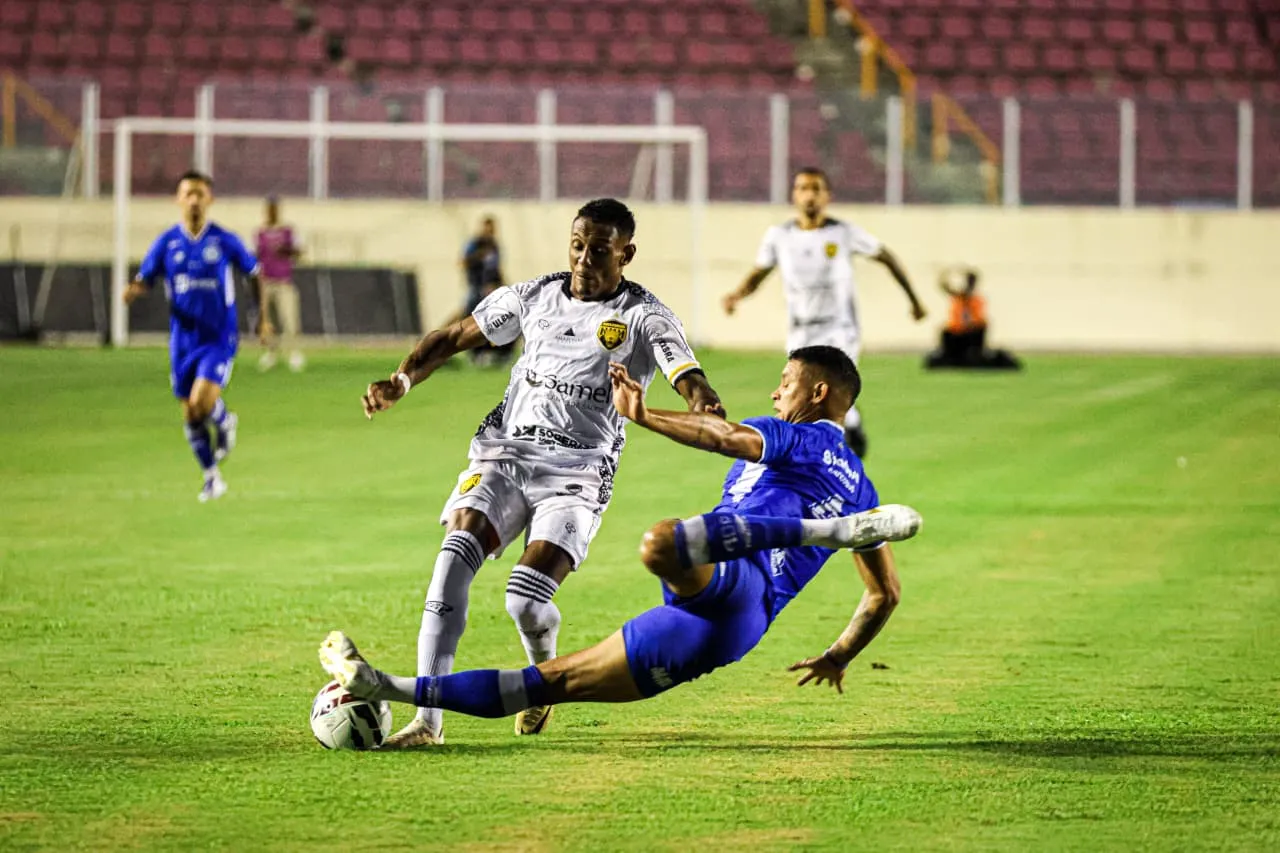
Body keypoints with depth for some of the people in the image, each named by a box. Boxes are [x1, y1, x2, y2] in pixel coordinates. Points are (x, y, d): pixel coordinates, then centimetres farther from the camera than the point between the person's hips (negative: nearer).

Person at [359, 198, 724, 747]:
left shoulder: (643, 317, 0)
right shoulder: (534, 296, 12)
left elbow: (687, 376, -15)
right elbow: (455, 337, 20)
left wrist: (704, 406, -39)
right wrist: (402, 380, 2)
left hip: (577, 473, -3)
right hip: (503, 454, 3)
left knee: (525, 600, -20)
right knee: (455, 554, -23)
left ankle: (545, 676, 19)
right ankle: (427, 720, -24)